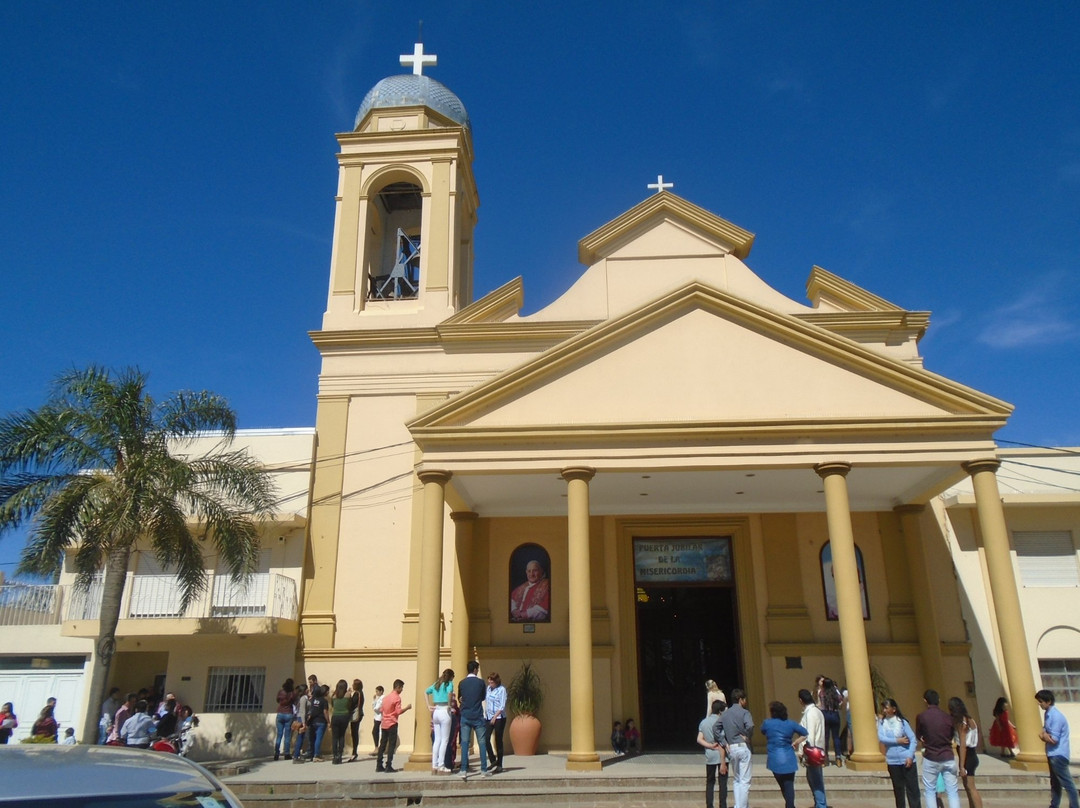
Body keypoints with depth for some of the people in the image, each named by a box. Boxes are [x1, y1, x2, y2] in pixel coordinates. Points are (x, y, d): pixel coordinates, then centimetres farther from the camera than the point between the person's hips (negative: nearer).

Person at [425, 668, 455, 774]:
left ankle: (434, 766, 10)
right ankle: (441, 767, -2)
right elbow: (449, 692, -23)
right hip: (444, 711, -6)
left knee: (437, 739, 11)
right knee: (445, 740, -1)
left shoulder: (436, 684, 16)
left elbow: (425, 692, 23)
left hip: (435, 712, 7)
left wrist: (429, 706, 16)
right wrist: (449, 705, -12)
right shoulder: (449, 683, -3)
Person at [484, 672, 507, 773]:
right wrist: (485, 713, 12)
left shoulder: (502, 690, -10)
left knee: (498, 741, 1)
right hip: (488, 717, 5)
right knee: (486, 739, -8)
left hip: (499, 718, -5)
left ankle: (499, 765, 10)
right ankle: (493, 760, 7)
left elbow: (502, 706, -14)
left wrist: (495, 717, -21)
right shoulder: (488, 688, 9)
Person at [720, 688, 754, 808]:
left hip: (731, 748, 6)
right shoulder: (744, 712, -8)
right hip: (743, 747, -5)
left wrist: (725, 744, 4)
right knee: (745, 781, 1)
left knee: (737, 780, 19)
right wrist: (747, 737, -8)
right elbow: (750, 726, -26)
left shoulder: (724, 713, 10)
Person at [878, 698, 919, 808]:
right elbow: (881, 738, -8)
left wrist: (910, 756, -14)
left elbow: (913, 739, -5)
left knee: (912, 788, -1)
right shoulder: (881, 722, 3)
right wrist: (897, 741, -14)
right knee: (898, 788, 11)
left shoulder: (902, 721, -4)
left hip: (906, 759, -2)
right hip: (892, 761, 2)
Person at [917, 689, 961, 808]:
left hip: (930, 759, -2)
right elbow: (951, 736, 12)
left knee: (929, 791, 9)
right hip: (948, 758, 2)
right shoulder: (947, 717, -1)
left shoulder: (921, 717, -9)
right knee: (952, 791, 8)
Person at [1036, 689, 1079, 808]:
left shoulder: (1056, 716, -22)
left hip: (1058, 755, -10)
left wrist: (1044, 736, -5)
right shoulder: (1047, 714, 7)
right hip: (1052, 754, 10)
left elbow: (1054, 739, -22)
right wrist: (1043, 733, -7)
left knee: (1067, 783, -5)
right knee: (1055, 782, 18)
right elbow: (1044, 730, 14)